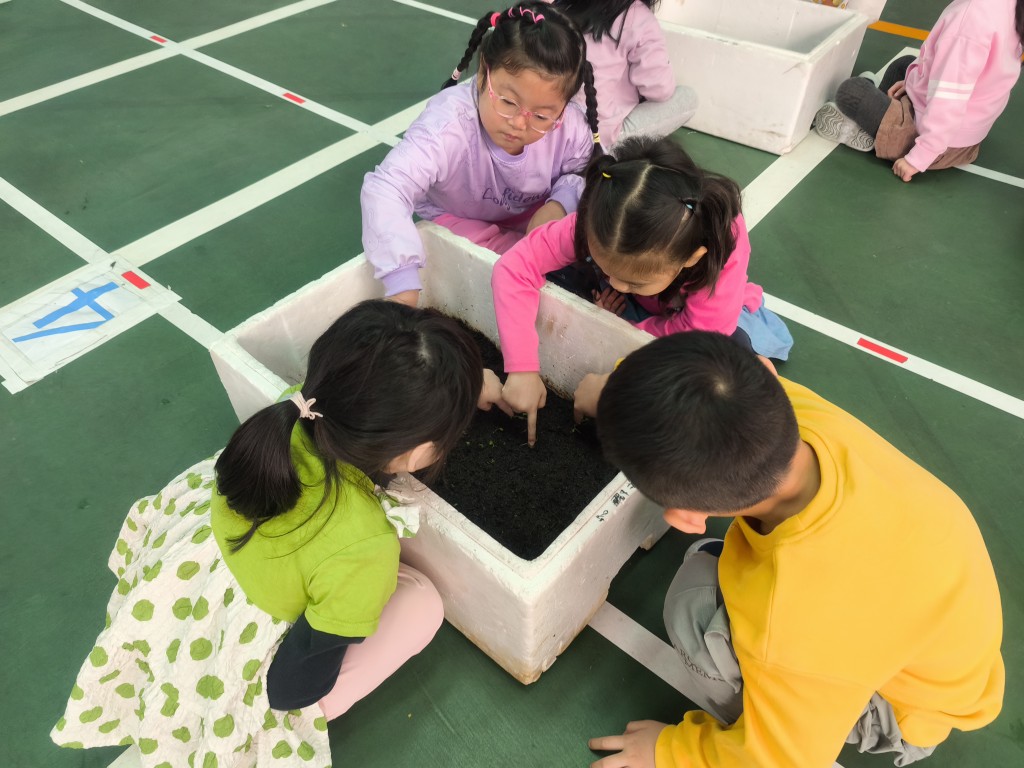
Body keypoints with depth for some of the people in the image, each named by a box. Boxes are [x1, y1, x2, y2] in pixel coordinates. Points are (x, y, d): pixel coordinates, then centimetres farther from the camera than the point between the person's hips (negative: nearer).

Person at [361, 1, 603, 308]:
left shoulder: (570, 127, -25)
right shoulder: (448, 124, -38)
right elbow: (385, 189, -47)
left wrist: (560, 203, -29)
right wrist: (402, 285, -57)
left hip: (532, 215, 4)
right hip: (457, 219, -4)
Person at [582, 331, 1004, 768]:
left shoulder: (793, 626, -45)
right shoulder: (799, 410, -32)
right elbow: (740, 385, -6)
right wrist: (623, 390, 3)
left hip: (915, 701, -5)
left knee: (698, 609, -22)